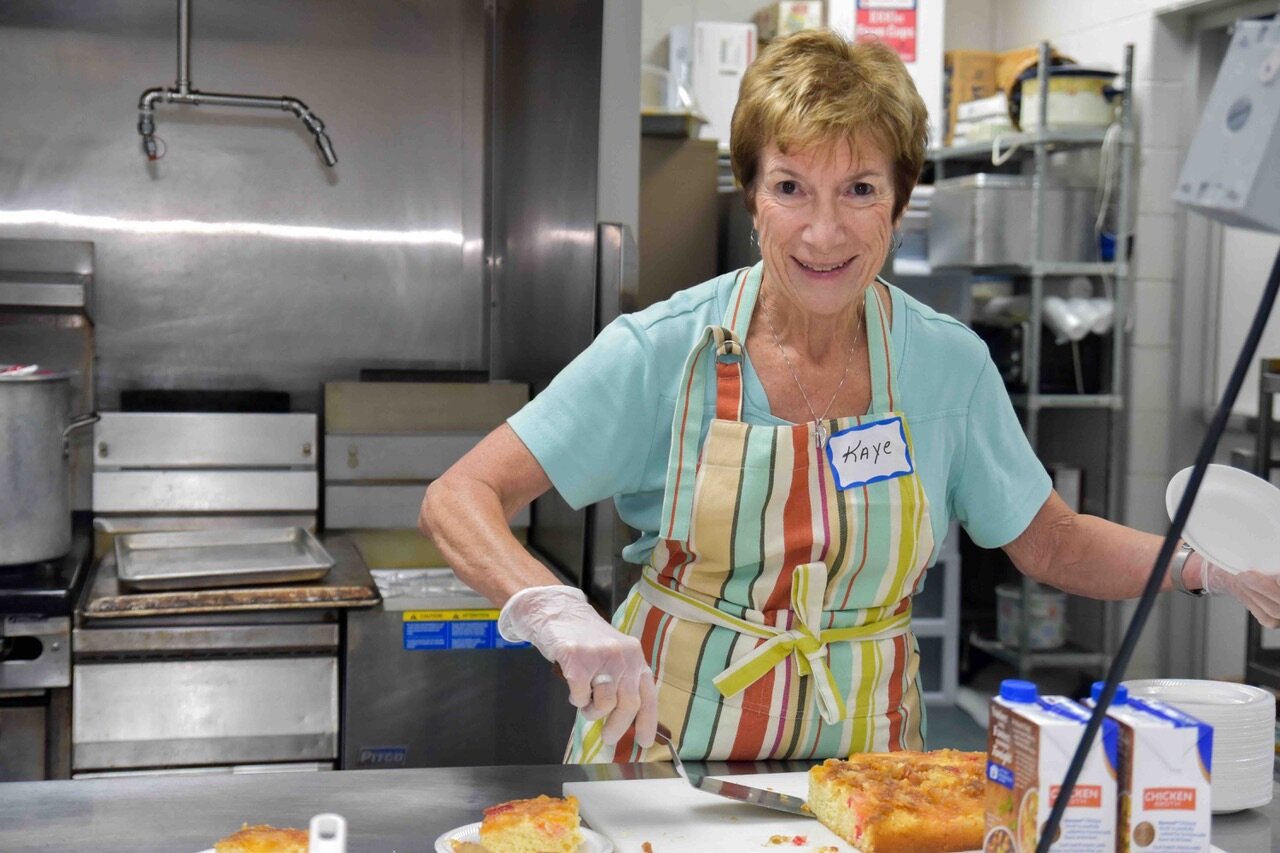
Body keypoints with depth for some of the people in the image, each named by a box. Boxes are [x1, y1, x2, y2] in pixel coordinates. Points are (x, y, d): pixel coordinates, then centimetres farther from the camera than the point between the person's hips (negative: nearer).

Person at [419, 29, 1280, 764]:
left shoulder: (950, 363, -4)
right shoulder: (663, 351, -12)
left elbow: (1050, 543, 9)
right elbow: (460, 499, -14)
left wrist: (1209, 562, -6)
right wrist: (554, 612, -32)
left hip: (861, 750, 3)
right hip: (669, 743, -2)